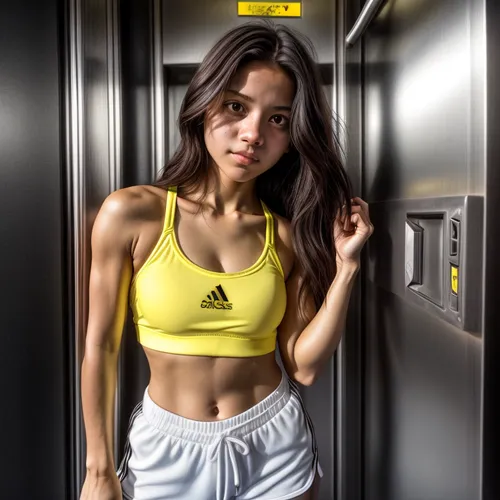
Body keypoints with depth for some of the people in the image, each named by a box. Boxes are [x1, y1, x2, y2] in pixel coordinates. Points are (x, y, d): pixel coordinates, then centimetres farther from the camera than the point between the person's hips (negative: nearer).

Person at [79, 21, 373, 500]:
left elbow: (303, 366, -8)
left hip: (274, 444, 2)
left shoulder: (288, 234, -7)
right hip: (168, 449, -1)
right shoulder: (131, 214, -13)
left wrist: (345, 266, -15)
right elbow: (100, 349, -6)